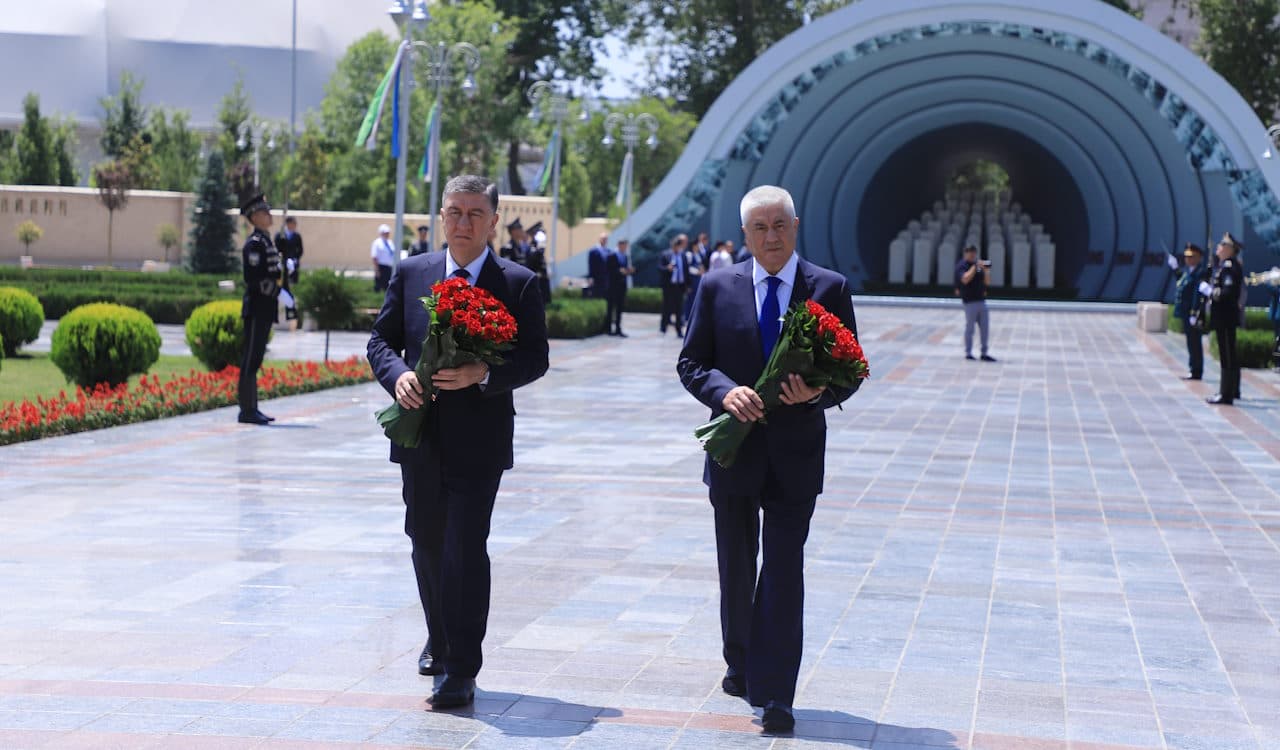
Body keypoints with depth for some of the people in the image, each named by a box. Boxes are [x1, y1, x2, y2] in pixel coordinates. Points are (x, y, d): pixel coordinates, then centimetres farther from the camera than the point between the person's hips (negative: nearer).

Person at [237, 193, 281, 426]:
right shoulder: (254, 243, -12)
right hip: (257, 308, -10)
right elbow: (254, 279, -20)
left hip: (265, 309, 10)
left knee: (254, 359, 12)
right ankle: (247, 410, -7)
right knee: (251, 359, -8)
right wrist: (277, 289, -20)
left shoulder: (266, 242, 18)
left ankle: (251, 408, 17)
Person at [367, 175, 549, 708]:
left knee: (466, 549, -9)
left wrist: (484, 374, -21)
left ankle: (462, 670, -4)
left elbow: (535, 358, -5)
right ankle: (440, 640, 38)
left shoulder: (519, 284, -2)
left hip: (479, 439, -4)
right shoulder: (411, 274, 8)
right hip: (420, 435, 4)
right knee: (426, 541, 15)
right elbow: (382, 339, 9)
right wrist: (398, 375, -12)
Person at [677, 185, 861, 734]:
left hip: (795, 453, -2)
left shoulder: (829, 289, -1)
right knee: (736, 568, 15)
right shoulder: (717, 288, 2)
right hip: (734, 447, 2)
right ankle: (741, 664, 36)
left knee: (784, 571, -7)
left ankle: (774, 694, -5)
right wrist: (724, 391, -17)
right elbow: (691, 363, 3)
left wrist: (818, 393, -20)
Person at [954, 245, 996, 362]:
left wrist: (985, 269, 0)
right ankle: (968, 353, 7)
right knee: (970, 327, -1)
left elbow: (985, 281, 17)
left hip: (981, 300, 7)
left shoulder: (977, 264, 17)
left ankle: (985, 353, 11)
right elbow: (965, 279, -23)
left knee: (985, 327, 6)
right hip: (970, 301, -7)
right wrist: (975, 267, -21)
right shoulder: (962, 266, -5)